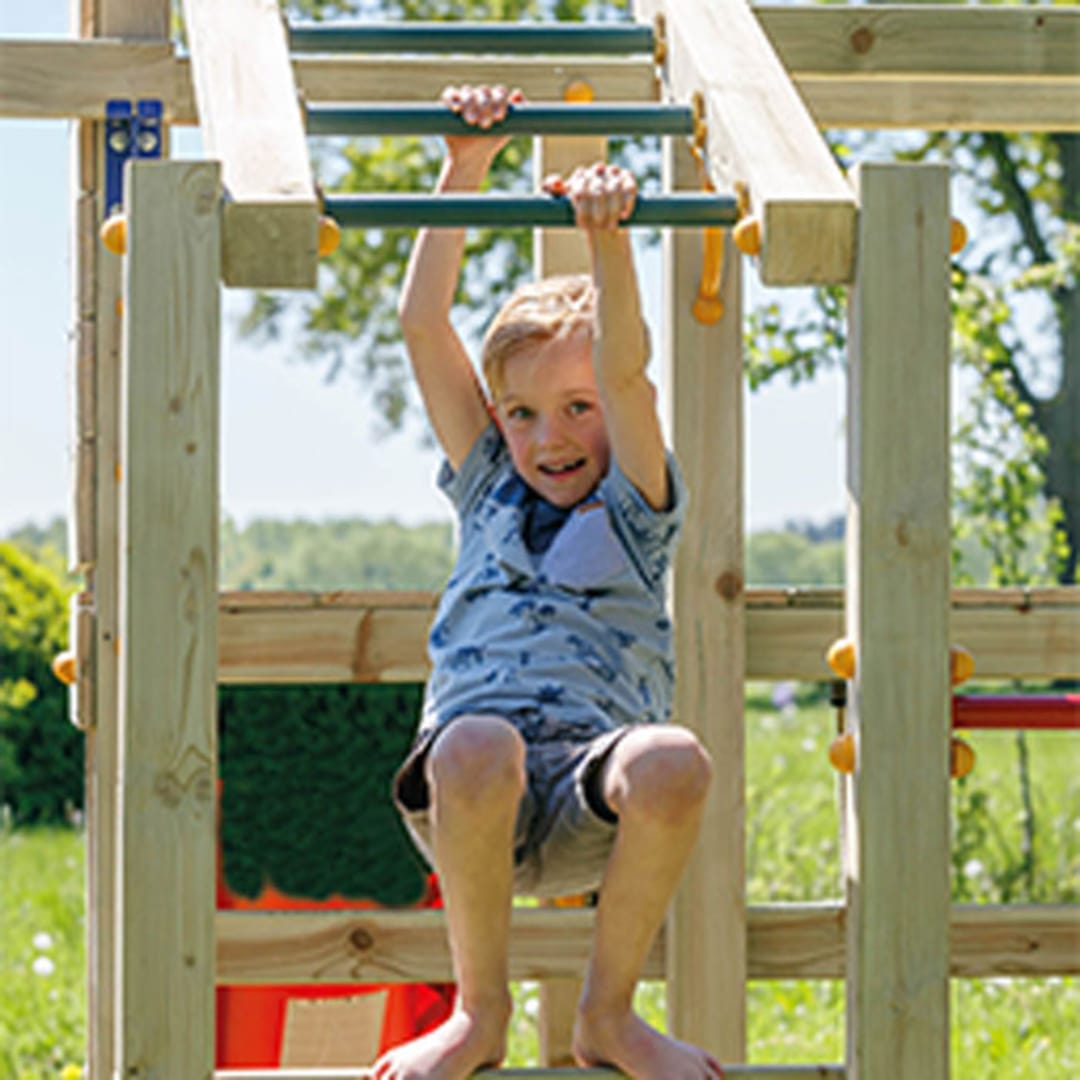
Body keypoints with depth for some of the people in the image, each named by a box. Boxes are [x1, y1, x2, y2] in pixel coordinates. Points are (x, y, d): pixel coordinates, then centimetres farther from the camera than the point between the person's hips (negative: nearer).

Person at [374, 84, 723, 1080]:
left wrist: (608, 240, -12)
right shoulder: (488, 491, 26)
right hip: (468, 802, 1)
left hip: (589, 796, 0)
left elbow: (624, 371, 2)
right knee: (477, 745, -37)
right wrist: (464, 175, 14)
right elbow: (422, 328, 19)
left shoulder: (634, 506, 20)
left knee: (672, 762, -36)